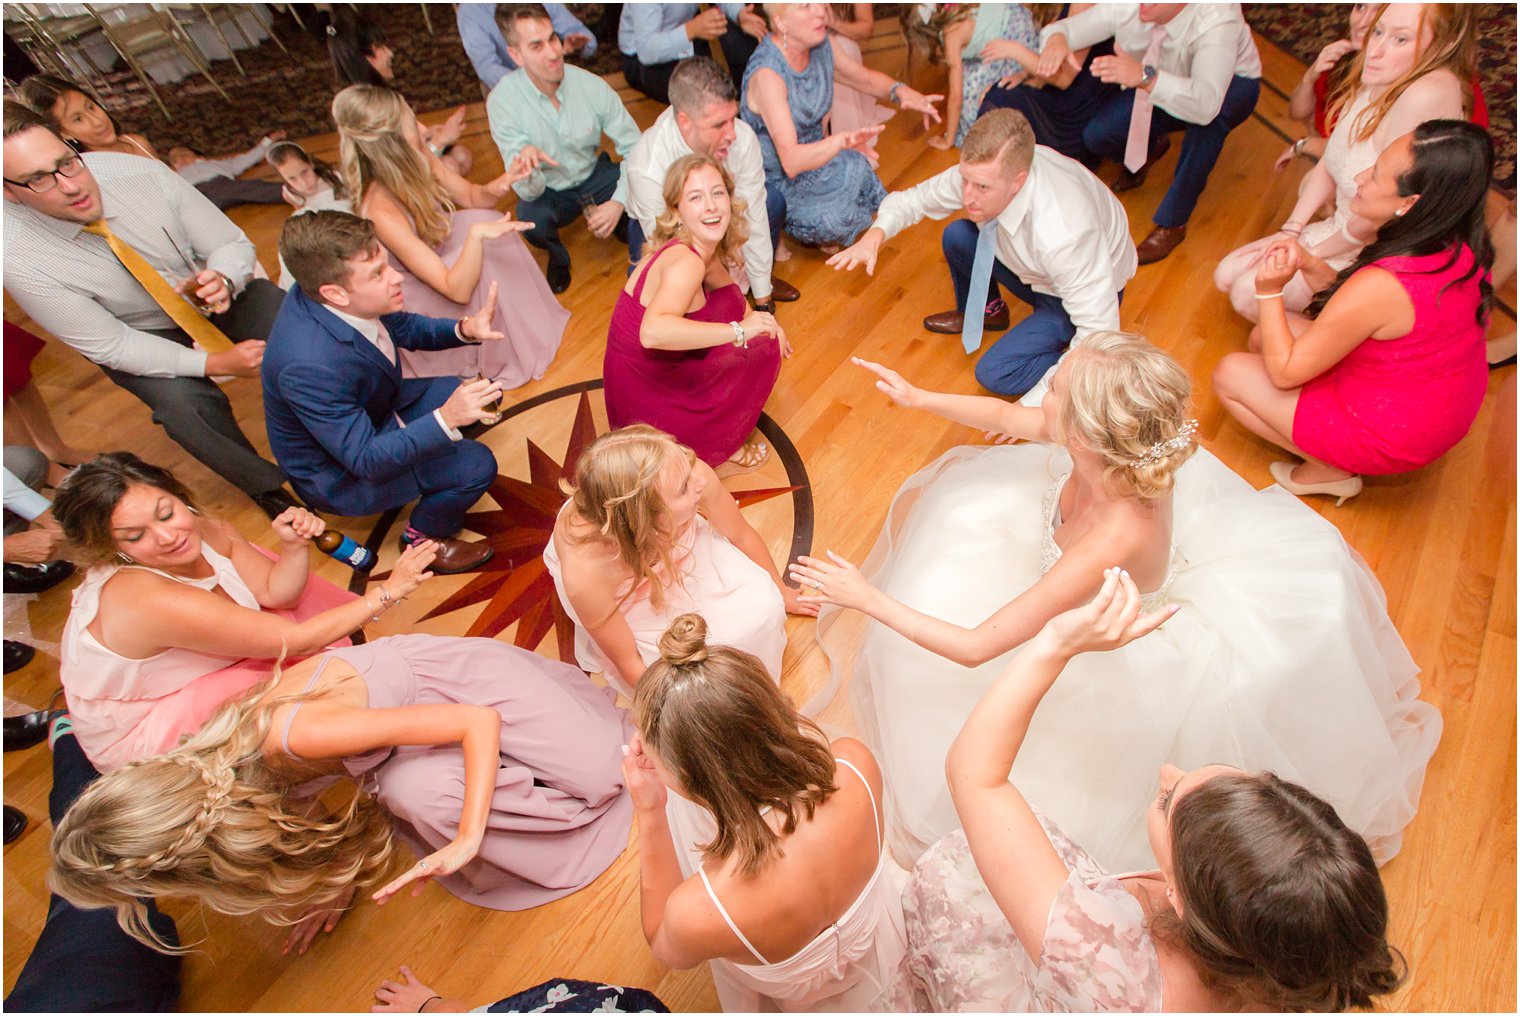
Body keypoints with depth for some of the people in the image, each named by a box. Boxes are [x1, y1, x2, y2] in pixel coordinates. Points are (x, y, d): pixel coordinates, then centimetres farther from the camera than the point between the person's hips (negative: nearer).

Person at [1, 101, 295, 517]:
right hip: (140, 337, -1)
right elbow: (108, 345, -19)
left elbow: (234, 245, -11)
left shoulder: (140, 173, -21)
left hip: (220, 295, 2)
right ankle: (268, 488, -5)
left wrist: (221, 279, -35)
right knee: (185, 405, -32)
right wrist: (213, 364, -31)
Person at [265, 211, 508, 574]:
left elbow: (403, 327, 0)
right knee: (476, 464, -21)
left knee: (485, 393, 5)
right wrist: (445, 418, -42)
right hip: (340, 473, -8)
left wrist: (465, 328, -19)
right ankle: (423, 538, 8)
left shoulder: (335, 294, -18)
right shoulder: (308, 366, -39)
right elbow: (365, 459, -33)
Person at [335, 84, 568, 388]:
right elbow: (456, 289, -37)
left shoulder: (417, 159, -16)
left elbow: (472, 196, -1)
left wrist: (501, 184, -23)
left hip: (434, 262, 8)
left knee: (485, 219, -9)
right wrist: (476, 235, -52)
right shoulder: (382, 212, -36)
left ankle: (529, 328, 0)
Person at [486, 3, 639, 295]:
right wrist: (526, 169, -50)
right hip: (549, 191, -1)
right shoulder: (502, 100, -23)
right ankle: (558, 257, 4)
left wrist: (618, 202, -30)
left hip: (594, 175, 2)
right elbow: (529, 192, -25)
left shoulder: (591, 85, -18)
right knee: (531, 220, -36)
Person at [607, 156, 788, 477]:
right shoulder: (687, 261, -27)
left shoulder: (705, 249, 1)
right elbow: (652, 332, -45)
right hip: (645, 398, -9)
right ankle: (714, 456, 6)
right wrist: (739, 330, -39)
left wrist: (765, 322, 4)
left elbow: (728, 292, 21)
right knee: (763, 350, -7)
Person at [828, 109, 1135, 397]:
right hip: (1033, 272, 7)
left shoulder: (1064, 235, -42)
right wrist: (874, 236, -30)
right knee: (957, 236, -12)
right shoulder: (981, 173, -25)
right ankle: (986, 311, 18)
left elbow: (1099, 331, -34)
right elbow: (914, 198, -11)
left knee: (996, 373, -22)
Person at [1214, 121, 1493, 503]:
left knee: (1230, 374, -5)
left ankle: (1330, 471, 7)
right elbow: (1355, 310, 5)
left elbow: (1284, 373, -23)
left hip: (1391, 439, -8)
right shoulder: (1463, 250, -9)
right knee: (1264, 337, 11)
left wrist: (1270, 292, -18)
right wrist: (1310, 265, -10)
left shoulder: (1380, 286, -35)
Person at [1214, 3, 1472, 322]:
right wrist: (1291, 229, 0)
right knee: (1227, 276, 3)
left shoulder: (1430, 94, -28)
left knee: (1249, 294, -20)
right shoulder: (1380, 78, -1)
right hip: (1342, 230, 8)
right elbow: (1330, 164, 6)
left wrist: (1316, 251, -13)